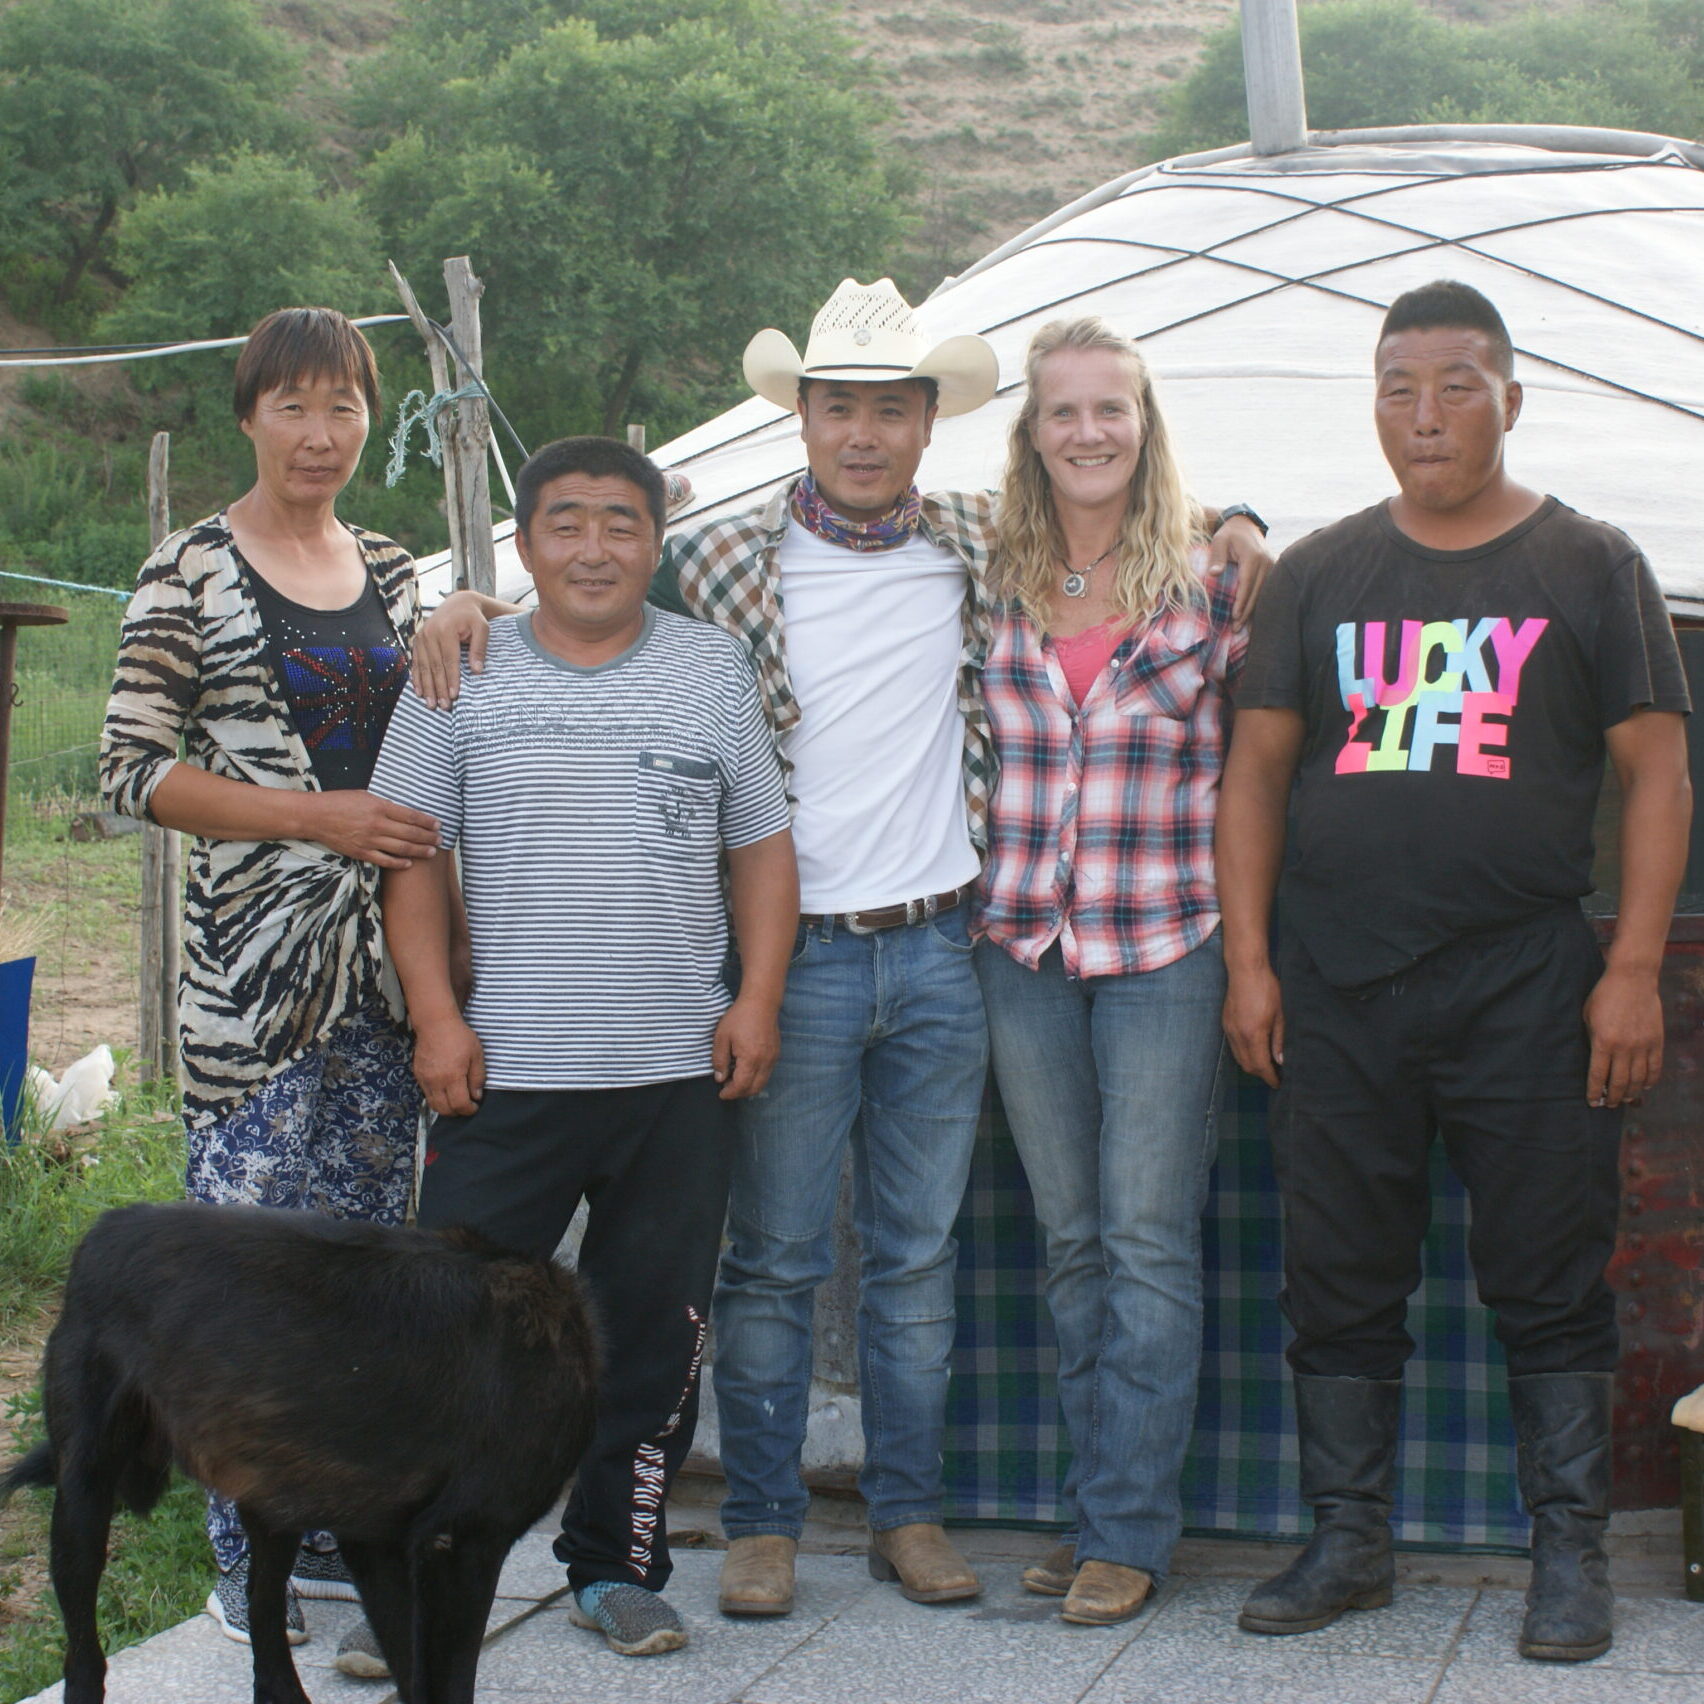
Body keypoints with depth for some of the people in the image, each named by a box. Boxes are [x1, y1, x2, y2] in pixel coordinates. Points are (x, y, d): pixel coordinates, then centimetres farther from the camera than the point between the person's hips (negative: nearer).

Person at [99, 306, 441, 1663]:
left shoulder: (392, 571, 14)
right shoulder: (192, 571, -4)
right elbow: (133, 768, -8)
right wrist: (312, 815, -16)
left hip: (385, 955, 6)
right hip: (254, 962, -6)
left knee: (371, 1239, 9)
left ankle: (340, 1527, 21)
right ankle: (249, 1562, 8)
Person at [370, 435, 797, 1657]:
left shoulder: (714, 669, 8)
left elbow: (763, 845, 12)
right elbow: (413, 855, 4)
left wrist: (758, 998, 1)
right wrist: (436, 1015, -6)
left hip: (681, 1075, 2)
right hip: (507, 1070, -2)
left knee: (656, 1331, 9)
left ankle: (619, 1564, 23)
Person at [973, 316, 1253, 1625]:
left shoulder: (1215, 580, -1)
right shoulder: (996, 584, 6)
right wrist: (981, 900, 7)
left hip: (1167, 942, -3)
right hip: (1024, 943, 3)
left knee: (1149, 1241, -2)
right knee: (1071, 1239, 10)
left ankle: (1128, 1529, 5)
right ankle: (1103, 1503, 19)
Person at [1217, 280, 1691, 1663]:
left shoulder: (1589, 565, 5)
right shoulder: (1321, 574, 11)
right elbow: (1256, 770, 12)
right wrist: (1249, 959, 3)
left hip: (1525, 989, -2)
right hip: (1336, 989, 3)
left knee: (1549, 1286, 2)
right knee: (1340, 1281, 7)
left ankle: (1570, 1552, 14)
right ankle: (1348, 1543, 19)